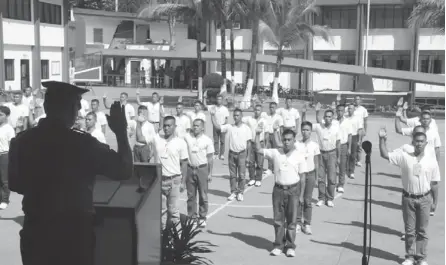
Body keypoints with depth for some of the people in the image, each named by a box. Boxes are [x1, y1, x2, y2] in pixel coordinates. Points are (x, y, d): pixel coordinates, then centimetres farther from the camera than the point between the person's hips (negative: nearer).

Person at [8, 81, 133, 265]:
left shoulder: (21, 141, -5)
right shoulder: (82, 142, -17)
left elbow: (15, 184, 9)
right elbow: (125, 170, -11)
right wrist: (121, 132, -1)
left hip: (34, 231, 3)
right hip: (74, 232, -3)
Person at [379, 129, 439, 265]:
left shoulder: (431, 162, -4)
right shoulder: (404, 157, -5)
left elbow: (434, 184, 2)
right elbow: (385, 155, -8)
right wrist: (382, 139, -19)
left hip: (424, 199, 0)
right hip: (408, 198, 0)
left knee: (422, 231, 9)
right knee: (409, 230, 9)